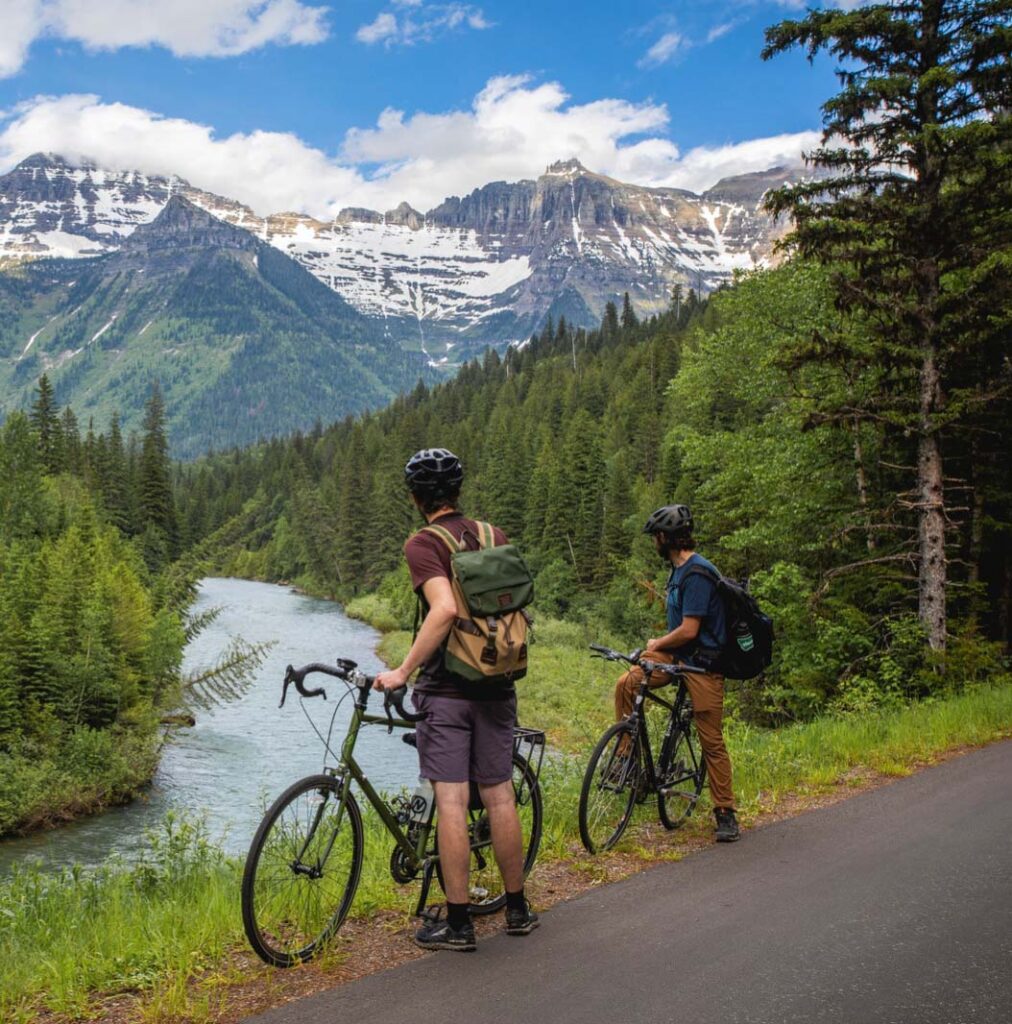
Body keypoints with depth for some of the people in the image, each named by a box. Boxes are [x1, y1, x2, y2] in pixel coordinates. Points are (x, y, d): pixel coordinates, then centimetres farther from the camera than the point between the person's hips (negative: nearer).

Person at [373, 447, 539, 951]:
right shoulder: (495, 536, 7)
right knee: (500, 796, 13)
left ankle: (457, 923, 5)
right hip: (497, 685, 5)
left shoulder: (423, 544, -10)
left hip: (446, 688, -5)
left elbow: (444, 609, -25)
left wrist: (402, 671, -20)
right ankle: (518, 909, 23)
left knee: (451, 802, -1)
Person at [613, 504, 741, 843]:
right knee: (626, 684, -9)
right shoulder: (678, 569, 12)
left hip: (703, 662, -9)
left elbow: (689, 630, -22)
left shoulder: (698, 573, -20)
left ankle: (726, 814, 9)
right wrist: (659, 644, 8)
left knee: (711, 741, -3)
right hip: (677, 655, 9)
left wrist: (656, 645, -7)